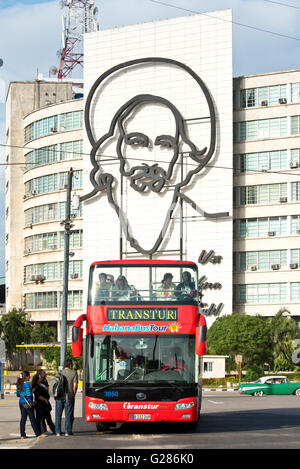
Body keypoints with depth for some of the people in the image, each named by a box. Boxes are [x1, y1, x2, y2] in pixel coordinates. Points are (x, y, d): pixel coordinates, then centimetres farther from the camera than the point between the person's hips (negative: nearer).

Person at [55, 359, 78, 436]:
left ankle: (58, 432, 7)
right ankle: (68, 432, 4)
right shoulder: (74, 373, 0)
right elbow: (75, 385, -6)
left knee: (58, 415, 9)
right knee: (68, 415, 5)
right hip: (69, 397, -2)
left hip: (59, 396, 2)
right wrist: (73, 394, 7)